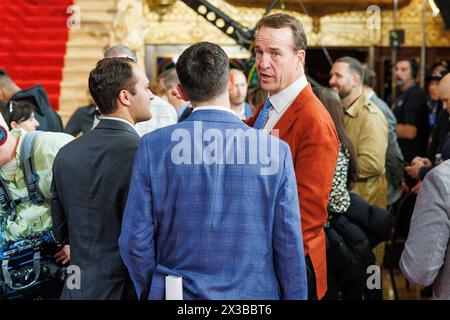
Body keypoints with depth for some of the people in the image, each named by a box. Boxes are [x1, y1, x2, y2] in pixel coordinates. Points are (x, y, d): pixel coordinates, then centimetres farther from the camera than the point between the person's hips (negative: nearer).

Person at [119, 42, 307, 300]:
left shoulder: (153, 146, -10)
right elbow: (289, 245, -7)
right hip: (253, 293, 0)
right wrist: (295, 296, 4)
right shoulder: (275, 150, -10)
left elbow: (135, 240, -7)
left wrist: (151, 291, 8)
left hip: (177, 293, 0)